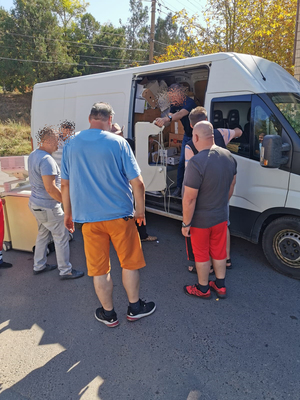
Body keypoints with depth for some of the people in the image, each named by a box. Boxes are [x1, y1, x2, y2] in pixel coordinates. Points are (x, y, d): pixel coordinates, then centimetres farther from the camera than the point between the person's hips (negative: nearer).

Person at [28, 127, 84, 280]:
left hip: (35, 203, 10)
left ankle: (39, 266, 34)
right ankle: (65, 271, 13)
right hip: (47, 207, -10)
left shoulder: (33, 155, 8)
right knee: (61, 236, 2)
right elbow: (50, 188, -27)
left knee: (43, 234, 22)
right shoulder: (46, 159, -24)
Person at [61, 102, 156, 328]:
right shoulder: (118, 142, -7)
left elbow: (66, 184, 7)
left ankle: (109, 314, 29)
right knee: (130, 262, 16)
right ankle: (135, 308, 31)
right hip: (119, 215, -2)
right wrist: (141, 210, 3)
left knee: (99, 268, 14)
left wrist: (68, 213, 17)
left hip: (88, 217, 3)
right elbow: (137, 183, -10)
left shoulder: (71, 144, 3)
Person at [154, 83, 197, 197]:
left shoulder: (190, 102, -26)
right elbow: (168, 121, -11)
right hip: (187, 135, 7)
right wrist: (161, 122, -35)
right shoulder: (175, 105, -2)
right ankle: (179, 187, 10)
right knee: (182, 161, 2)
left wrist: (167, 118, -63)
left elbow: (181, 114, -47)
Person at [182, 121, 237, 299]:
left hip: (201, 220, -6)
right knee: (219, 252, 21)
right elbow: (231, 187, 8)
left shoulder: (197, 163, -29)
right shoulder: (229, 156, -4)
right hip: (221, 217, 6)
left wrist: (186, 223, -14)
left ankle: (203, 289, 33)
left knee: (202, 255, 14)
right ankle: (221, 287, 38)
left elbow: (189, 199, -25)